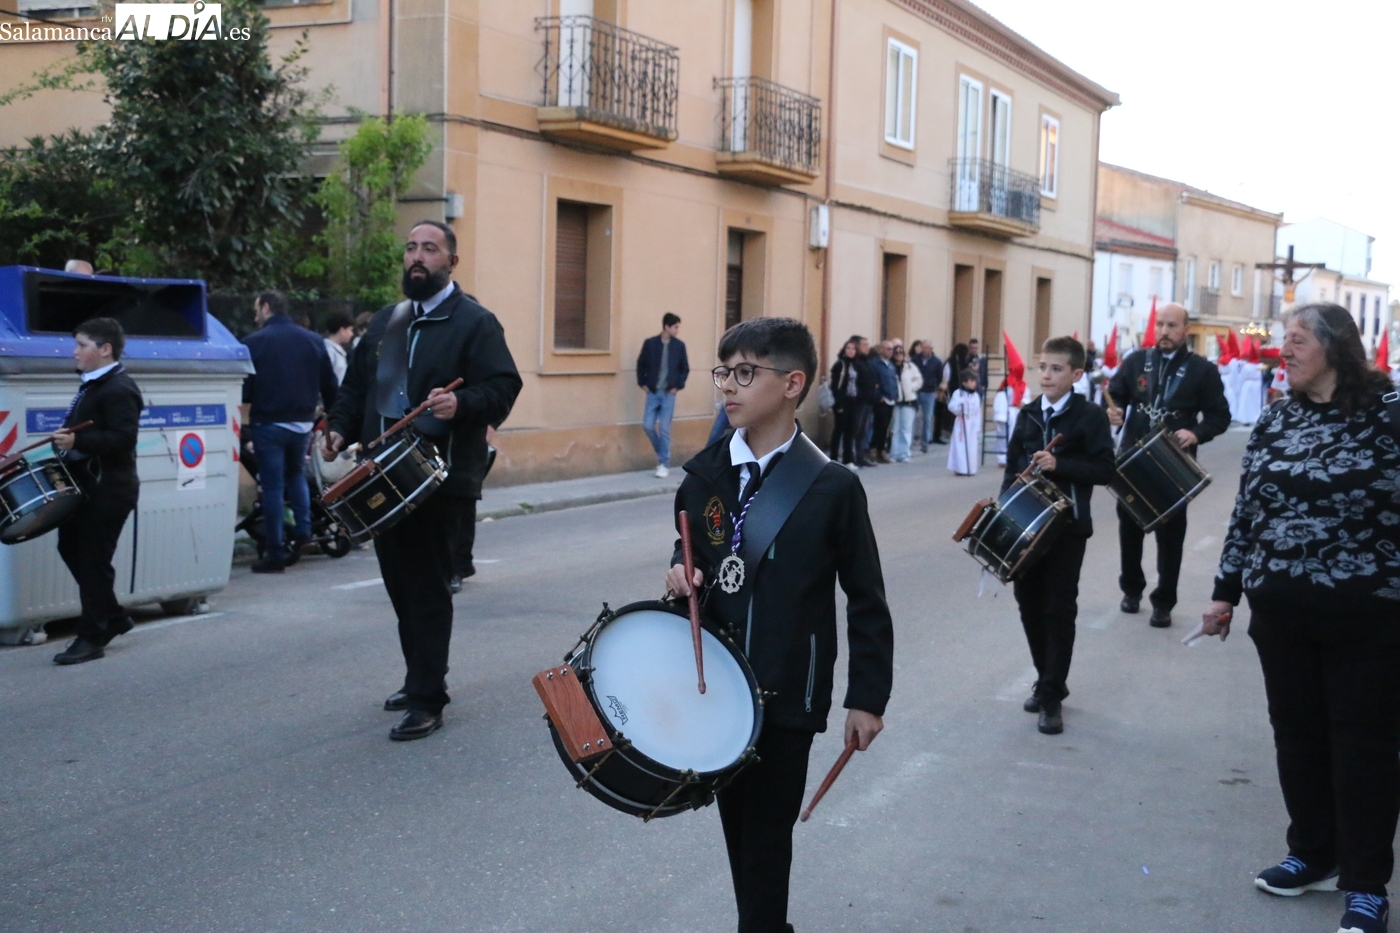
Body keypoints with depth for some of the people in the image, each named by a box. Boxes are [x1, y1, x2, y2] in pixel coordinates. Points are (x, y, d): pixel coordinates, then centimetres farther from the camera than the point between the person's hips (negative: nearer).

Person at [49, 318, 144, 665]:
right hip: (86, 486, 11)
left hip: (108, 490, -11)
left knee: (92, 561, -4)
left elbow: (123, 438, -27)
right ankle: (114, 617, 28)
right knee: (70, 547, 17)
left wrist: (77, 441, -32)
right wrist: (68, 440, 8)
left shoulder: (118, 390, -18)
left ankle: (92, 638, 6)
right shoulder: (92, 386, 14)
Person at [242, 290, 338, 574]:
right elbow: (329, 385, 7)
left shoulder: (255, 342, -9)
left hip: (268, 423, -4)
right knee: (296, 474, 25)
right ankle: (303, 529, 8)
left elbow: (244, 387, -12)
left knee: (273, 486, 2)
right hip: (303, 422, 4)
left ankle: (275, 555, 4)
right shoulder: (313, 340, 5)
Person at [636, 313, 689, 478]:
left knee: (664, 428, -5)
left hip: (669, 393, -1)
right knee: (648, 426, -3)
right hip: (653, 392, 1)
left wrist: (678, 386, -2)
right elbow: (641, 364, 8)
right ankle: (662, 453, 21)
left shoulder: (679, 345, 0)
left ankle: (664, 464, 2)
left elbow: (684, 368, 7)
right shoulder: (650, 343, -1)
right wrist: (643, 383, 2)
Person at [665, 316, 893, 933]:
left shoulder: (832, 487, -11)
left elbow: (867, 601, -7)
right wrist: (682, 576, -6)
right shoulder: (705, 473, 2)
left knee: (767, 835, 3)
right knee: (736, 823, 14)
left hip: (787, 694, -5)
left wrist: (867, 698, -6)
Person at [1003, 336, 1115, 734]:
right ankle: (1046, 681, 26)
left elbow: (1104, 471, -10)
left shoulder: (1090, 416, -6)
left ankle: (1052, 697, 4)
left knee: (1059, 611, -1)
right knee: (1029, 605, 10)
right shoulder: (1028, 414, 10)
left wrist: (1059, 466, -20)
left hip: (1067, 527, -5)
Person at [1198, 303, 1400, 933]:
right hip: (1281, 612, 5)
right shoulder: (1274, 422, 7)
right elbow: (1246, 513, 11)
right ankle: (1313, 856, 30)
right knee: (1296, 733, 13)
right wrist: (1227, 592, 12)